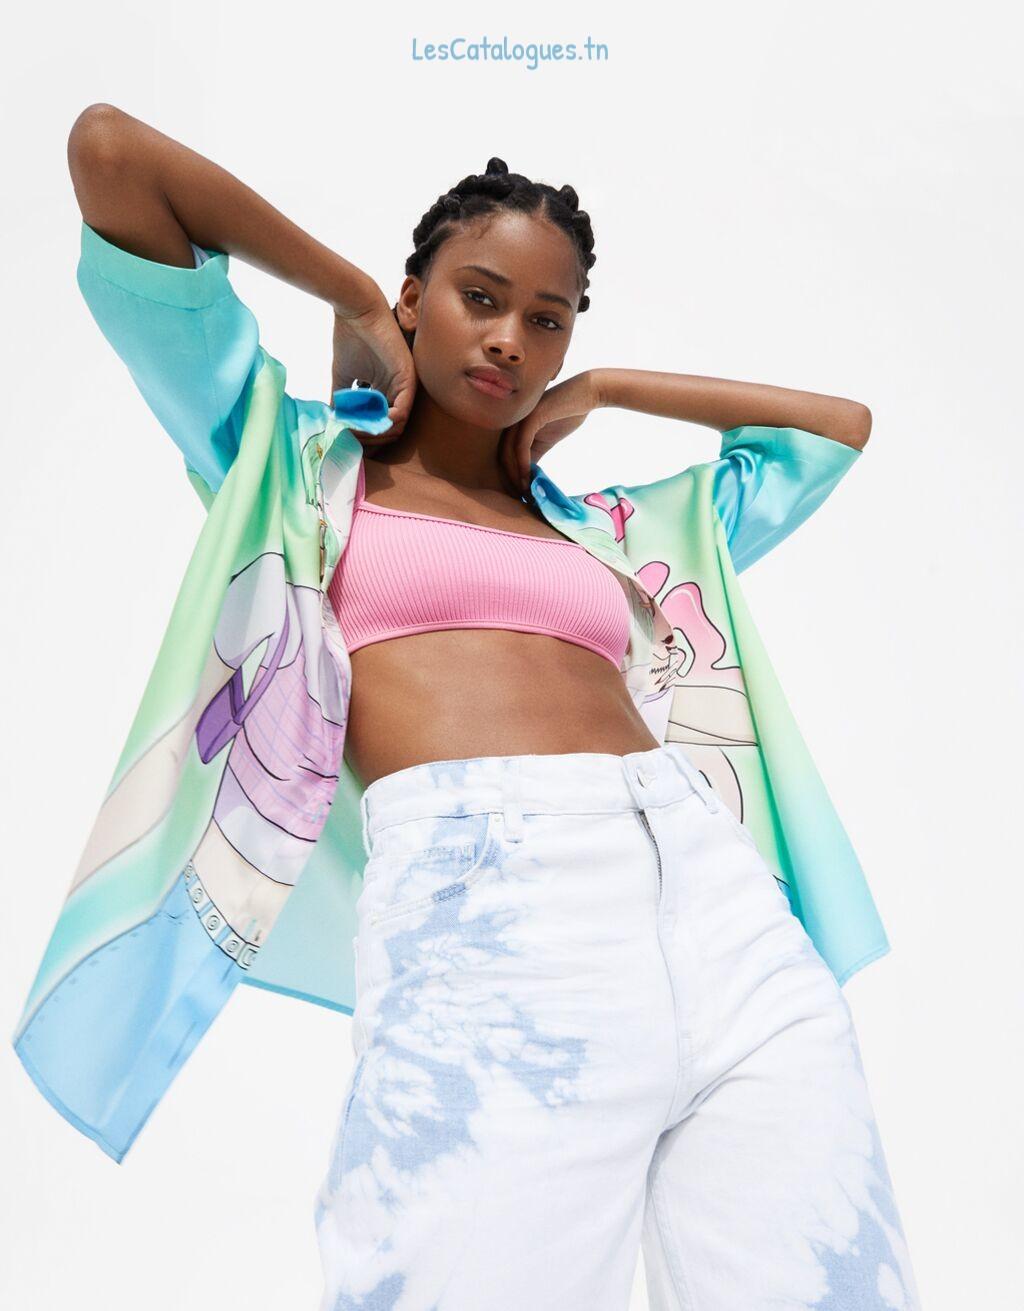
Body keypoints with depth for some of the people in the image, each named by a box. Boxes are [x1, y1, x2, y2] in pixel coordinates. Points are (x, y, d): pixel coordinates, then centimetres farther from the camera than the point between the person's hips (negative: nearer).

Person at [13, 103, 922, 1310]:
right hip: (479, 901, -3)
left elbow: (839, 425, 38)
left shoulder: (613, 531, 25)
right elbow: (109, 151, 14)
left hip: (724, 900, 5)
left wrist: (602, 390, 30)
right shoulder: (299, 465, 17)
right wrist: (353, 307, 20)